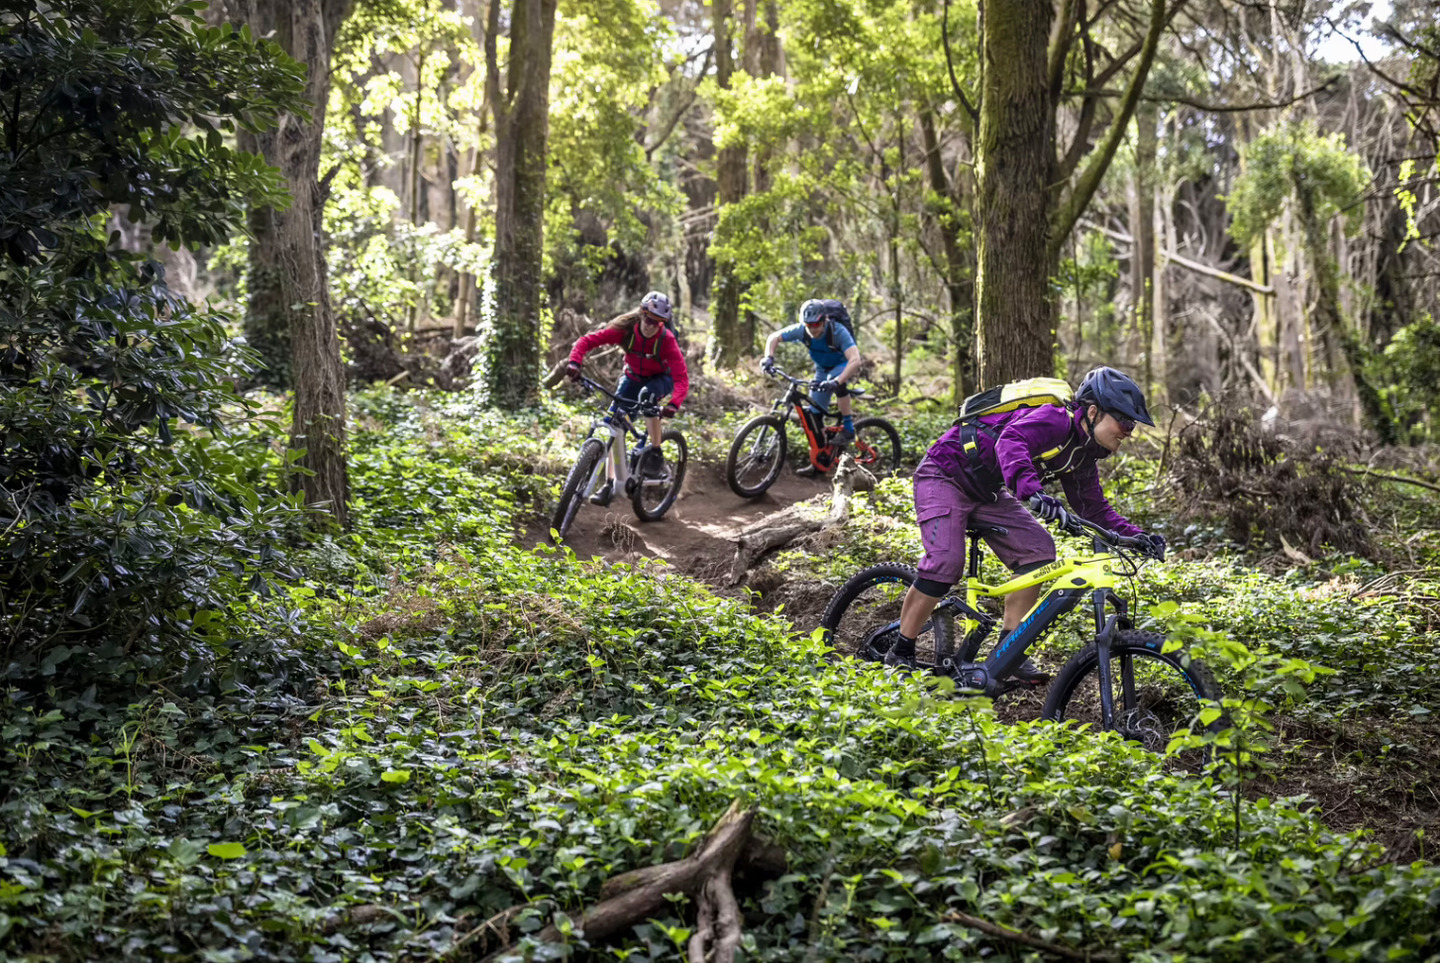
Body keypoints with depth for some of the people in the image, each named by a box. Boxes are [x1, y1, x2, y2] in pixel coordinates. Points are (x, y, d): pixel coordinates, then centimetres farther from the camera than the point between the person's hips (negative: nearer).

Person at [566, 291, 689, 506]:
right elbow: (588, 340, -25)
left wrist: (673, 404, -55)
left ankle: (655, 454, -23)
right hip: (633, 377, 3)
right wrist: (575, 362, -44)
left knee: (648, 394, -37)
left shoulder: (666, 340, -30)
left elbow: (681, 378, -37)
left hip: (660, 379, -3)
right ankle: (610, 483, -6)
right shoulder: (625, 330, -25)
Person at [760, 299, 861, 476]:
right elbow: (774, 337, -10)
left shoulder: (838, 331, -36)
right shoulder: (802, 330, -23)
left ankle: (848, 427, -26)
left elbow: (855, 360, -46)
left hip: (844, 365, -5)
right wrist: (769, 357, -30)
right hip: (823, 369, 5)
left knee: (835, 378, -40)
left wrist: (836, 382, -59)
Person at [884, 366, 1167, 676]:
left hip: (987, 493, 9)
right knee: (946, 561, -23)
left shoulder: (1082, 456, 2)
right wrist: (1033, 491, -63)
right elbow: (1010, 442, -46)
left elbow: (1095, 509, 7)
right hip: (944, 475, -9)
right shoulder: (1053, 420, -27)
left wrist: (1138, 536, -7)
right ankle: (901, 653, -9)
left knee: (1038, 548, -8)